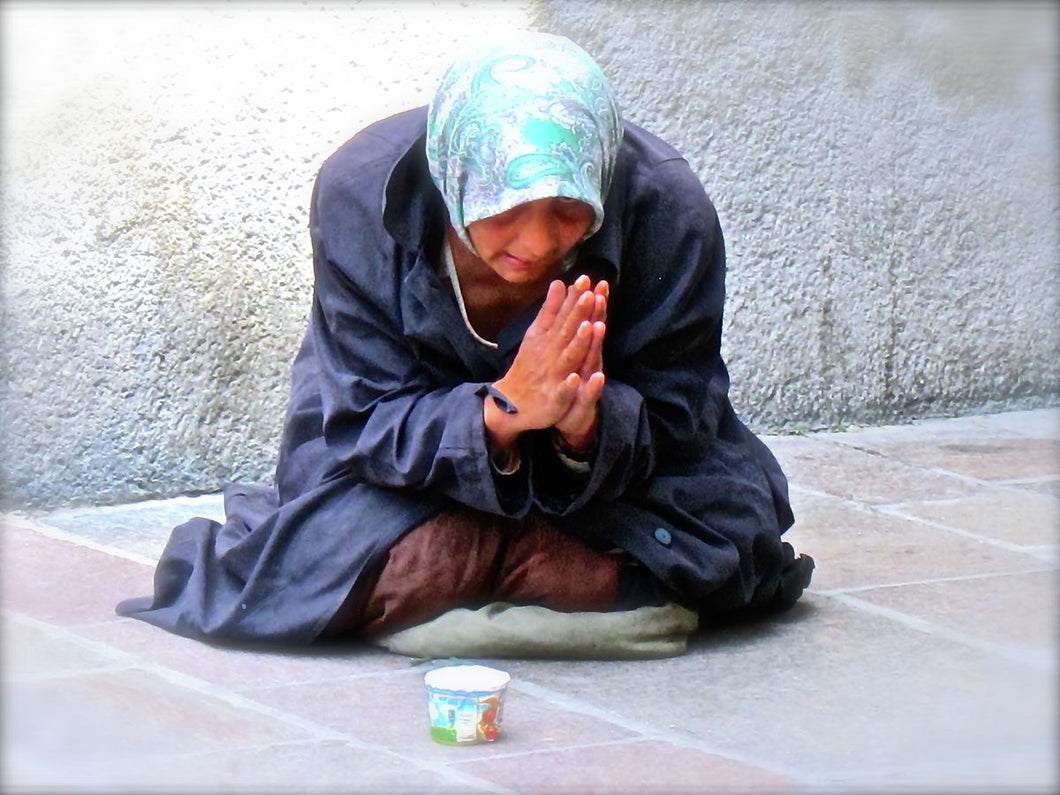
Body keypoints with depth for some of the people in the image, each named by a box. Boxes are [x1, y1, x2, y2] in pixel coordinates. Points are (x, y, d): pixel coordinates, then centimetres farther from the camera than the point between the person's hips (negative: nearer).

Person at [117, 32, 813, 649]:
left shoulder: (667, 208, -28)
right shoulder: (360, 193, -29)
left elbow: (675, 415, -22)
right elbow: (365, 420, -26)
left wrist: (588, 426, -45)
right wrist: (502, 410, -46)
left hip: (609, 435, 1)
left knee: (735, 531, -24)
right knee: (317, 565, -27)